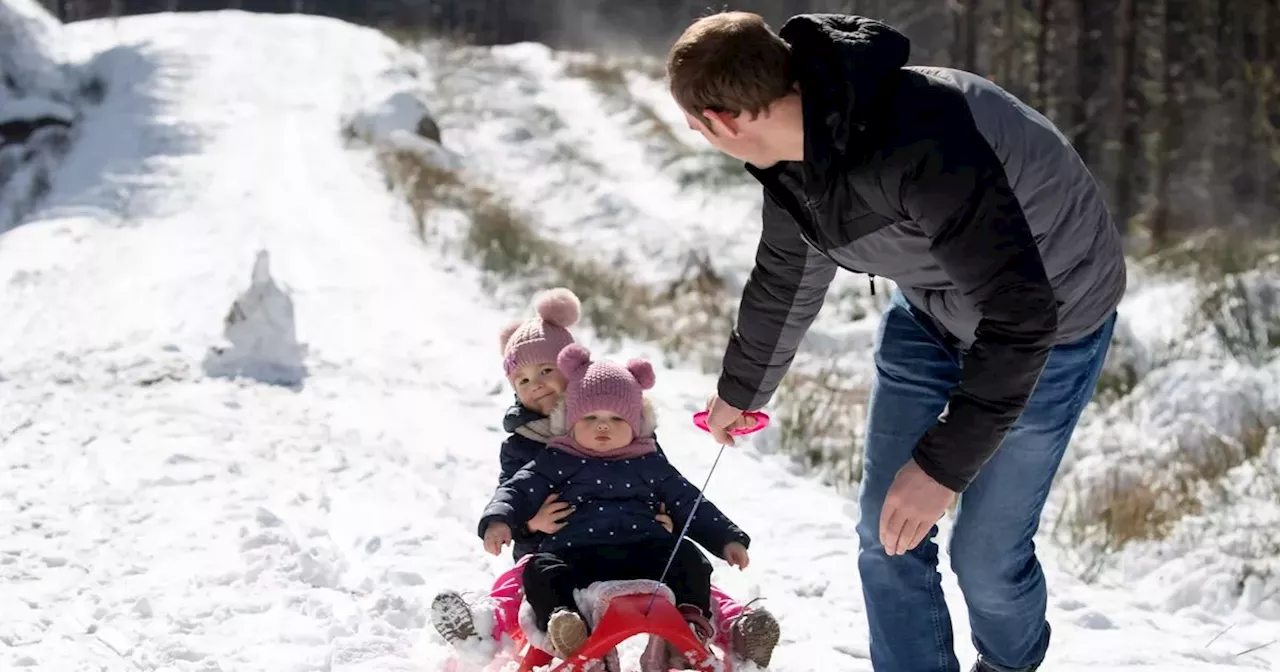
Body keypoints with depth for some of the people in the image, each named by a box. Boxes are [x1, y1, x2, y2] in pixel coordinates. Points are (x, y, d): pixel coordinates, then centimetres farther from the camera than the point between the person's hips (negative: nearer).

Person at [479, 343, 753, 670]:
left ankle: (691, 625, -34)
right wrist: (498, 519, -13)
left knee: (688, 558, -22)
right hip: (576, 556, -2)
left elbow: (691, 506, 24)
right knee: (541, 570, -30)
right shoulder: (556, 462, 18)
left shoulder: (651, 465, 23)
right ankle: (563, 627, -51)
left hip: (643, 555, 2)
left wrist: (728, 538, 12)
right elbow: (518, 489, 10)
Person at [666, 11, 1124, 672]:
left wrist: (943, 463, -37)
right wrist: (738, 391, 26)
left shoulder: (921, 145, -39)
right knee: (886, 534, 4)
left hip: (1052, 316, -7)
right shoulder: (792, 154, -11)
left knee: (986, 552, -1)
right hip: (930, 307, 7)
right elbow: (785, 283, 10)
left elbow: (1020, 313, -38)